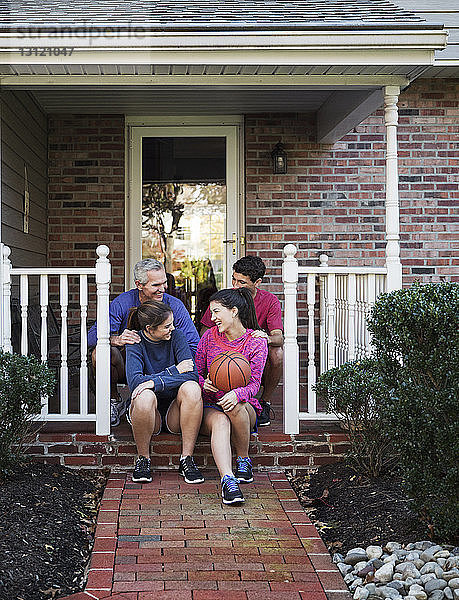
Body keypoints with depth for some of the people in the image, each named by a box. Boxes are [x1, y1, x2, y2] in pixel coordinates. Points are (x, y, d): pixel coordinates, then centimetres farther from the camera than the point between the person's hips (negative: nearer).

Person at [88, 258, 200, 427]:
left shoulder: (174, 306, -9)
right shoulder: (122, 303, -11)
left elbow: (195, 347, -12)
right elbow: (92, 336, -18)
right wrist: (116, 339, -39)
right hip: (127, 366, 0)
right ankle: (114, 401, -2)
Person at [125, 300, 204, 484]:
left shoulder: (176, 336, -4)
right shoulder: (136, 342, -8)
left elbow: (193, 375, -17)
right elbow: (134, 381, -23)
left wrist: (156, 382, -29)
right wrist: (174, 371, -20)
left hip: (174, 413, 1)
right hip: (150, 413, -1)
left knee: (191, 388, -29)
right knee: (144, 396, -35)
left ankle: (186, 459, -20)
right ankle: (143, 459, -12)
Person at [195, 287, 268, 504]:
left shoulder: (256, 342, -4)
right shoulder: (210, 336, 3)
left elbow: (254, 383, -11)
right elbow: (196, 372, 9)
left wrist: (237, 394, -34)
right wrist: (204, 384, -15)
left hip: (244, 408, -1)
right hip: (209, 407, 1)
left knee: (235, 406, -38)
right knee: (220, 422, -35)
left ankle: (243, 461, -15)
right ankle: (228, 480, -51)